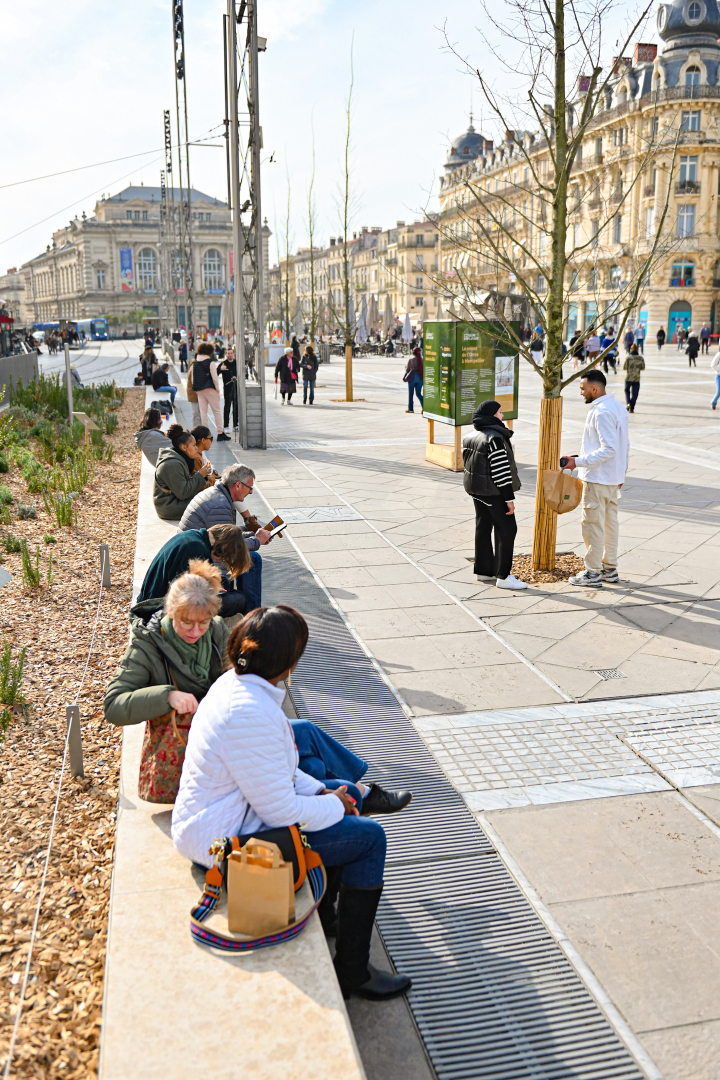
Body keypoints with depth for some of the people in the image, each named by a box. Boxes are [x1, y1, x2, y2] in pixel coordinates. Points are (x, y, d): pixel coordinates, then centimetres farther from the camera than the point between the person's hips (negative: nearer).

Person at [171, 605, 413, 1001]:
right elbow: (281, 811, -25)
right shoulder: (251, 713, -32)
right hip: (225, 841, -10)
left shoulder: (234, 683, 0)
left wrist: (321, 792, 4)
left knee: (342, 792, 20)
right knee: (369, 837, -6)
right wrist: (333, 806, -8)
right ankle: (351, 972, 7)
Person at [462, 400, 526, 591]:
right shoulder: (495, 438, -20)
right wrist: (509, 498, -18)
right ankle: (503, 576, -3)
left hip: (477, 490, 9)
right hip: (494, 492, -9)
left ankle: (483, 570, 22)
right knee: (506, 529, -3)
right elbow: (501, 471, -22)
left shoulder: (470, 437, 8)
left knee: (483, 528, 15)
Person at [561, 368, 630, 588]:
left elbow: (609, 449, -27)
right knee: (610, 522, 16)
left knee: (593, 525, -3)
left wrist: (578, 461, -26)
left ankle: (593, 574, 3)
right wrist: (622, 471, 22)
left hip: (597, 479, -10)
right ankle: (609, 568, 25)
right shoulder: (618, 407, 11)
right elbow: (625, 445, 15)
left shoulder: (601, 412, -21)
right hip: (613, 478, 10)